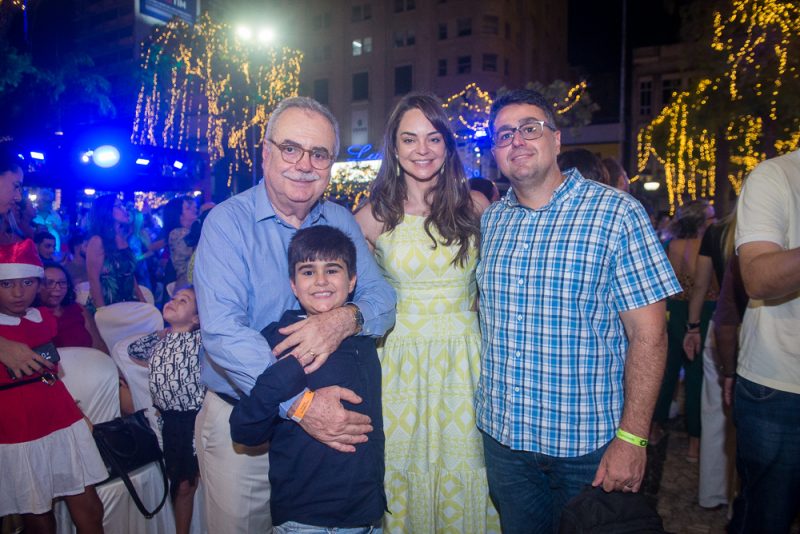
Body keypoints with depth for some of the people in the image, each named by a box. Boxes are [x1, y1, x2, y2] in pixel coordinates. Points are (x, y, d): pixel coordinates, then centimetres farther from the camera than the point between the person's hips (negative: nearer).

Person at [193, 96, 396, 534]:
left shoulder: (341, 222, 1)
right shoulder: (228, 222, -15)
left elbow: (382, 298, -5)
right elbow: (223, 332, -26)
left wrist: (346, 319, -28)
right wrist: (301, 403, -35)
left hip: (329, 419, 4)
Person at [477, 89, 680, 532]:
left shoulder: (617, 213, -11)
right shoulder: (490, 220, 4)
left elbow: (648, 334, -13)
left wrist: (631, 438, -16)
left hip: (588, 443, -4)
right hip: (501, 432, 4)